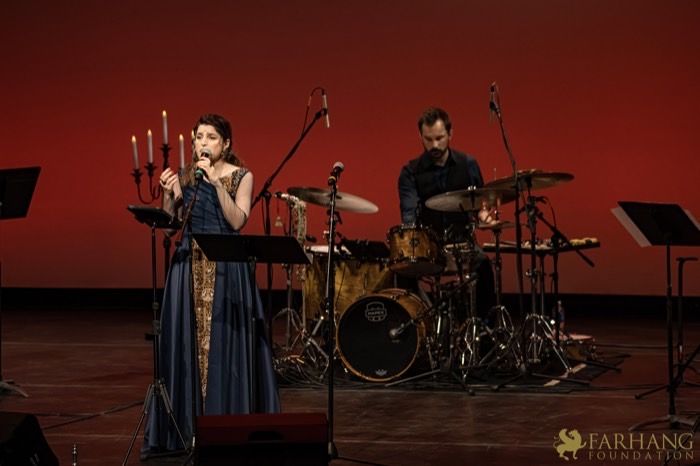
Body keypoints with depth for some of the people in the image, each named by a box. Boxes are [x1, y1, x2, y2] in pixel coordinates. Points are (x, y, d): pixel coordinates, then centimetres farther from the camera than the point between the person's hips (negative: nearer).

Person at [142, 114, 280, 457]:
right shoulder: (185, 175, 9)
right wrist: (168, 194, -12)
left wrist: (215, 181, -18)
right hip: (190, 267, 3)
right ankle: (186, 425, 10)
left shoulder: (241, 176, 0)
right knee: (186, 341, 3)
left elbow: (237, 221, -13)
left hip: (226, 269, -3)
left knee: (223, 342, -5)